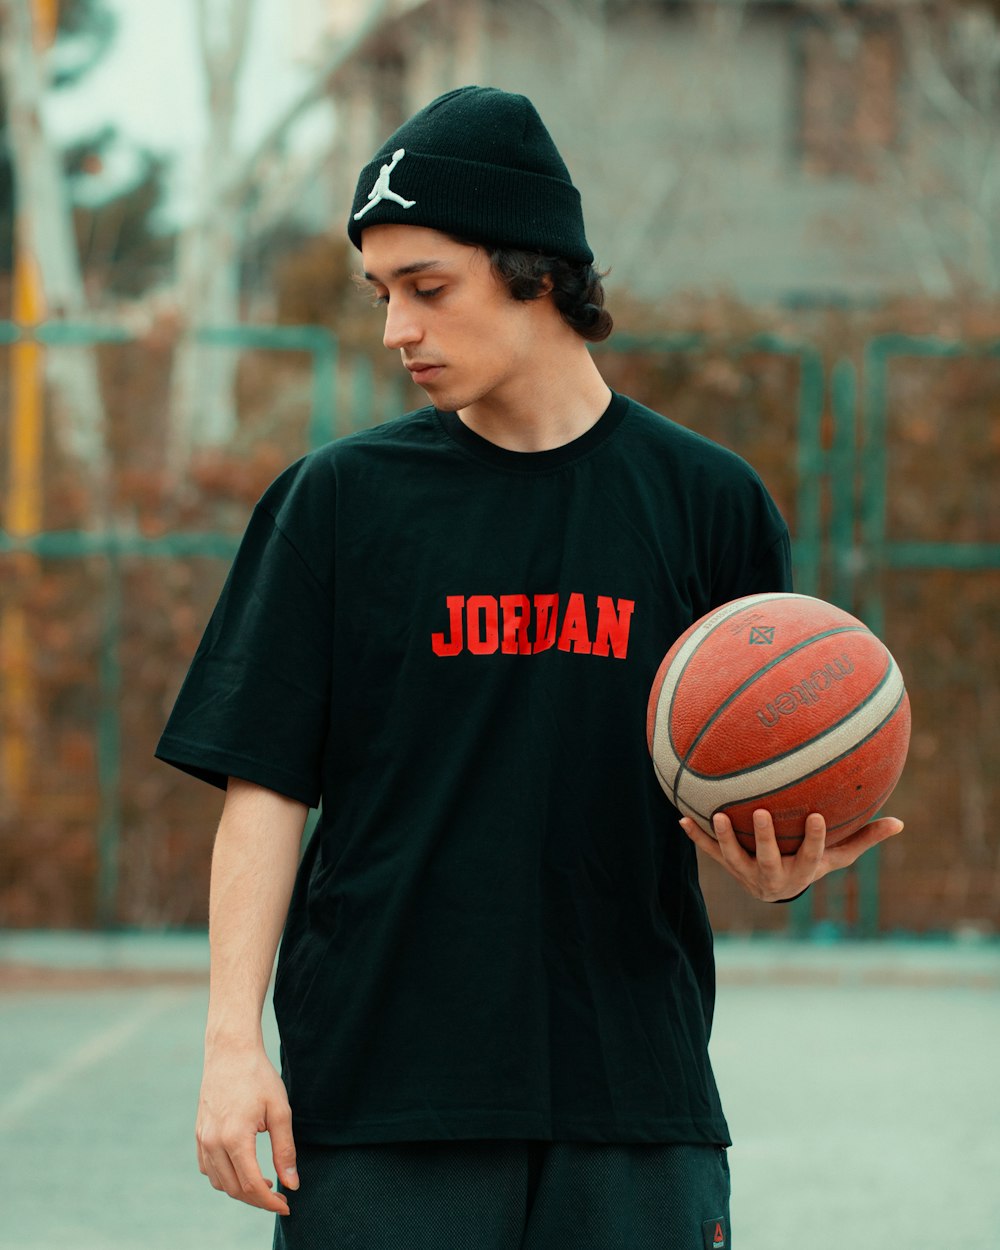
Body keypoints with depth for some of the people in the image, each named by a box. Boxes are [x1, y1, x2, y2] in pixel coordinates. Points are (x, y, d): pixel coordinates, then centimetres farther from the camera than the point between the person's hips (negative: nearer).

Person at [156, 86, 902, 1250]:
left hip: (633, 1092, 1)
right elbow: (265, 785, 2)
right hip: (374, 1094, -1)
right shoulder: (343, 498, 4)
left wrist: (777, 867, -15)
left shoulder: (707, 500, 6)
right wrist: (232, 1039, -8)